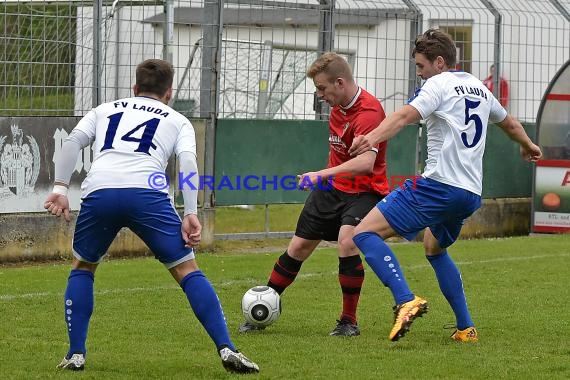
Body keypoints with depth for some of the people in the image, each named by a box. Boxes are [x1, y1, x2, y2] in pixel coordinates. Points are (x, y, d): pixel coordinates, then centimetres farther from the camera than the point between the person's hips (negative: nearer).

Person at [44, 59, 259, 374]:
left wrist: (60, 188, 9)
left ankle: (76, 354, 16)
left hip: (98, 192, 2)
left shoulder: (105, 110, 32)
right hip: (147, 194, -2)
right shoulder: (177, 121, 26)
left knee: (82, 267, 25)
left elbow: (73, 141, 14)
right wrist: (191, 214, 2)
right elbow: (187, 160, 8)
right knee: (187, 270, 6)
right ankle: (226, 349, -6)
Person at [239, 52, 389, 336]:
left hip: (364, 191, -8)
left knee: (347, 242, -29)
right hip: (332, 188, 8)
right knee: (298, 248, 7)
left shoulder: (368, 112, -26)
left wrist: (322, 174, -45)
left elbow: (366, 162, -39)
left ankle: (348, 321, -13)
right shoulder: (338, 106, 1)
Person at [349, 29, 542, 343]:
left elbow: (406, 115, -23)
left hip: (438, 185, -9)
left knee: (365, 233, -11)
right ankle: (465, 328, 25)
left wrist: (371, 138, -39)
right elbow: (508, 122, 40)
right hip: (471, 194, 9)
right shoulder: (479, 89, 21)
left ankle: (406, 301, -30)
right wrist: (528, 146, 61)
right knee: (434, 248, 33)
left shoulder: (439, 84, -2)